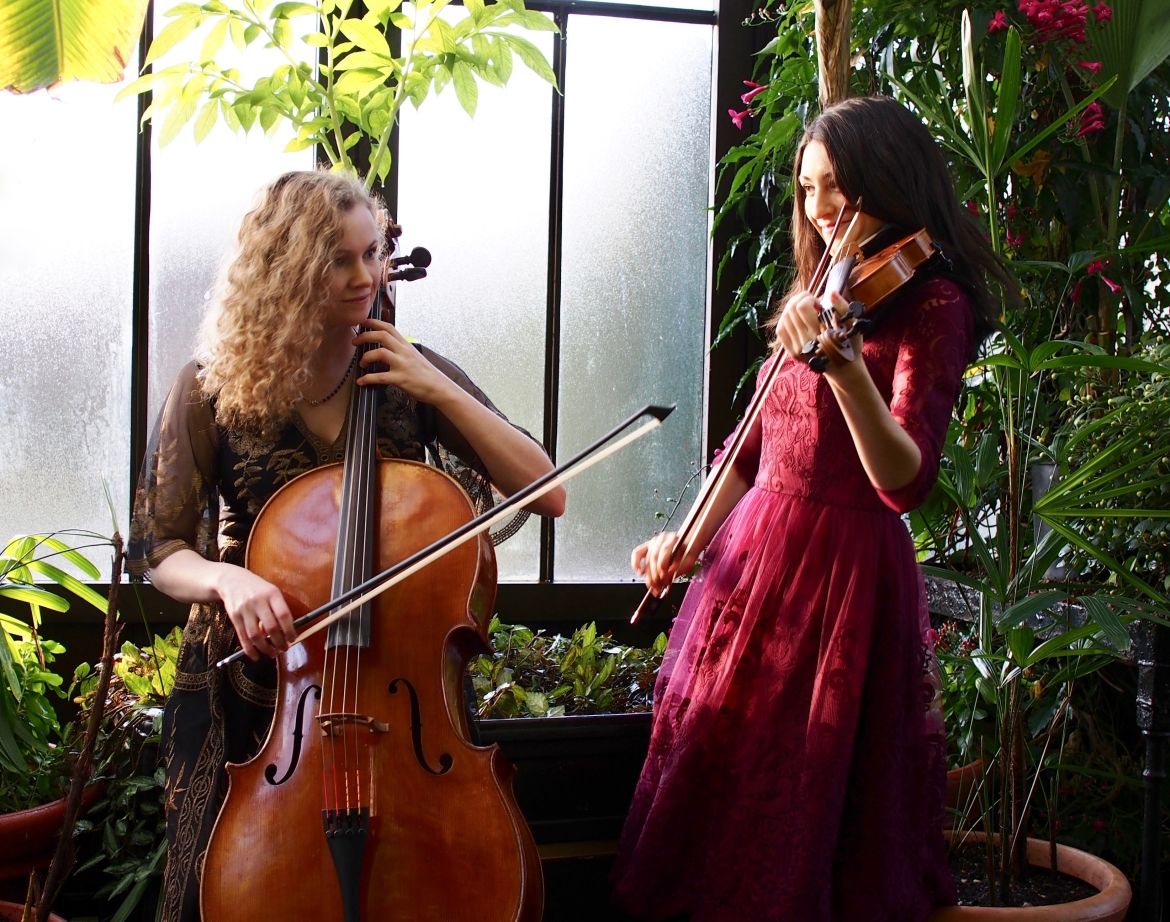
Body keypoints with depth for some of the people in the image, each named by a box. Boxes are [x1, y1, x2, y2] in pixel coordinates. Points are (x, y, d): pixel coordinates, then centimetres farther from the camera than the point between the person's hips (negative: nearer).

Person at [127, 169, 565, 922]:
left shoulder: (408, 377, -2)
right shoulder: (215, 390, -5)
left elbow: (547, 494, -6)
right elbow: (159, 550, -5)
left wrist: (440, 390, -15)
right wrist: (226, 578, -28)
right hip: (251, 686, 0)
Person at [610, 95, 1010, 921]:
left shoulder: (930, 306, -11)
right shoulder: (819, 295, 14)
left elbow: (905, 481, -26)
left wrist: (842, 362, -40)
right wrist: (691, 539, 4)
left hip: (842, 573, -8)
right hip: (753, 557, 8)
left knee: (793, 807, -1)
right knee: (711, 793, 15)